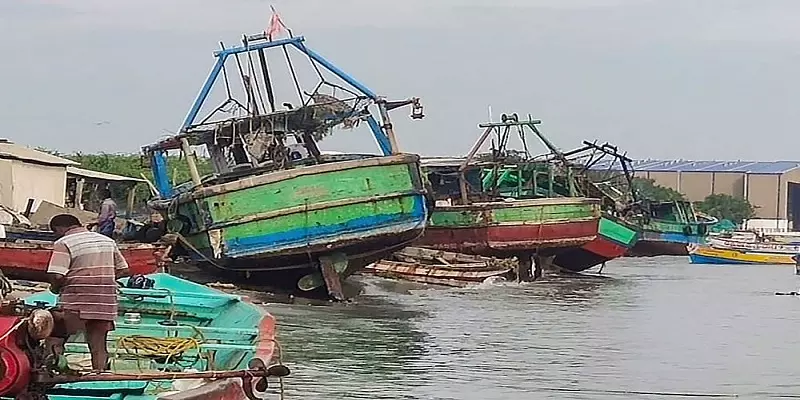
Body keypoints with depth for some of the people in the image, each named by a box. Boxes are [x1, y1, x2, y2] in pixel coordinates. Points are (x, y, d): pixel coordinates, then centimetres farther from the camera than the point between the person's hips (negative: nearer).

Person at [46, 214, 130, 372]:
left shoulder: (63, 243, -7)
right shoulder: (107, 241, 14)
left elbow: (57, 276, -17)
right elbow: (123, 270, 15)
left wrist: (55, 288, 3)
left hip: (76, 302, -5)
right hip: (106, 303, 5)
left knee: (55, 337, 9)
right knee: (99, 345, 11)